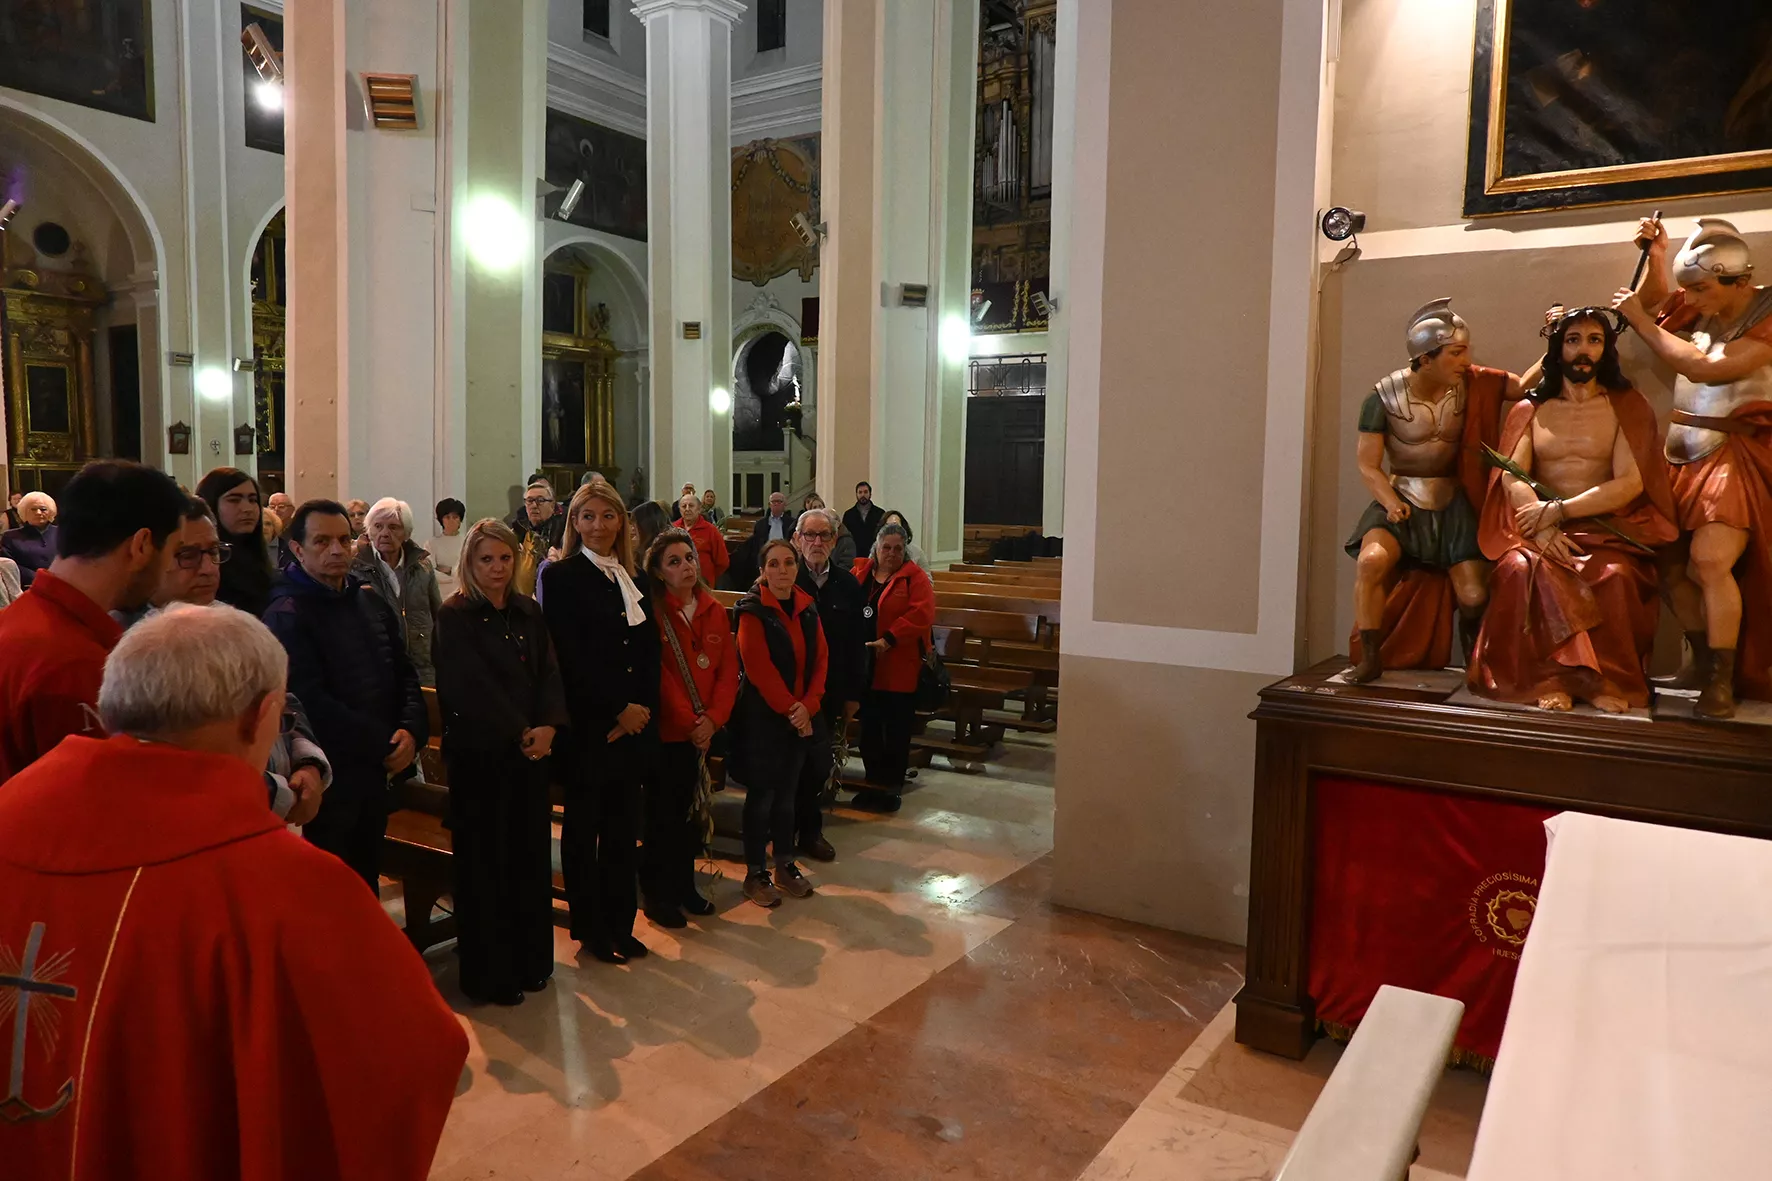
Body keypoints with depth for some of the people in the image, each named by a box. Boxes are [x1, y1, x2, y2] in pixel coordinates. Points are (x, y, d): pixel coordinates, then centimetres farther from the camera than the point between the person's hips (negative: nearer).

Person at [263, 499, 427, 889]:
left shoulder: (372, 603, 11)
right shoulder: (286, 615, -13)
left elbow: (404, 675, 12)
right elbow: (312, 704, -21)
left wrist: (411, 731, -7)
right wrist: (385, 744, -16)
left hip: (375, 773, 7)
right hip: (324, 780, -7)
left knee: (366, 885, 19)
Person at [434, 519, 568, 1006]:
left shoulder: (528, 612, 10)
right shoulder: (455, 616, -7)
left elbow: (549, 671, 2)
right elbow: (470, 686, -15)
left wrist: (548, 726, -13)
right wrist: (518, 732, -15)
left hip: (530, 750, 5)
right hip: (479, 753, -5)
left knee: (530, 853, 11)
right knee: (484, 860, 4)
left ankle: (530, 958, 25)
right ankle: (488, 972, 16)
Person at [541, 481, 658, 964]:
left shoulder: (634, 580, 13)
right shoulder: (562, 577, -4)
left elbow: (649, 653, 9)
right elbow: (570, 658, -12)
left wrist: (641, 709, -5)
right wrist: (618, 708, -13)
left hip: (634, 725, 5)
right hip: (588, 725, -5)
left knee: (623, 829, 11)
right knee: (583, 829, 7)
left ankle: (619, 924, 22)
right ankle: (590, 928, 20)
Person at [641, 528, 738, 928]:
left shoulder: (714, 611, 6)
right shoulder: (651, 612, -10)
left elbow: (728, 669, 3)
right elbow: (656, 673, -14)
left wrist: (714, 716, -9)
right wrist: (688, 721, -14)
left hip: (703, 731, 5)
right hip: (665, 731, -5)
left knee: (691, 809, 14)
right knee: (662, 813, 4)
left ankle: (685, 886, 28)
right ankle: (657, 894, 17)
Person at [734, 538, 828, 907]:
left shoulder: (807, 607, 6)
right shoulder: (753, 610, -11)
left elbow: (820, 658, 3)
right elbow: (758, 666, -17)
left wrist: (808, 705, -10)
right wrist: (789, 708, -17)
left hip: (802, 717, 5)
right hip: (763, 716, -5)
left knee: (788, 792, 14)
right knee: (762, 794, 3)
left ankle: (785, 864, 27)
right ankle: (755, 873, 15)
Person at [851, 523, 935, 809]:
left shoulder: (914, 577, -5)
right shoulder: (860, 574, 9)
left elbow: (921, 614, -18)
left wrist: (889, 640, -22)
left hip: (900, 669, -4)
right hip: (865, 666, 5)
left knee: (896, 732, 6)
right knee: (869, 729, 13)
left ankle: (892, 788, 18)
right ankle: (874, 783, 26)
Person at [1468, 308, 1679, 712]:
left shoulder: (1628, 407, 10)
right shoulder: (1530, 409, 15)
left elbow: (1631, 482, -4)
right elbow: (1511, 476, 0)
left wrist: (1558, 510, -15)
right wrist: (1542, 527, -19)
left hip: (1607, 528, -1)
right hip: (1541, 528, 1)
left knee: (1616, 576, -34)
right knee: (1520, 569, -33)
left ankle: (1609, 679, -20)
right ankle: (1551, 678, -28)